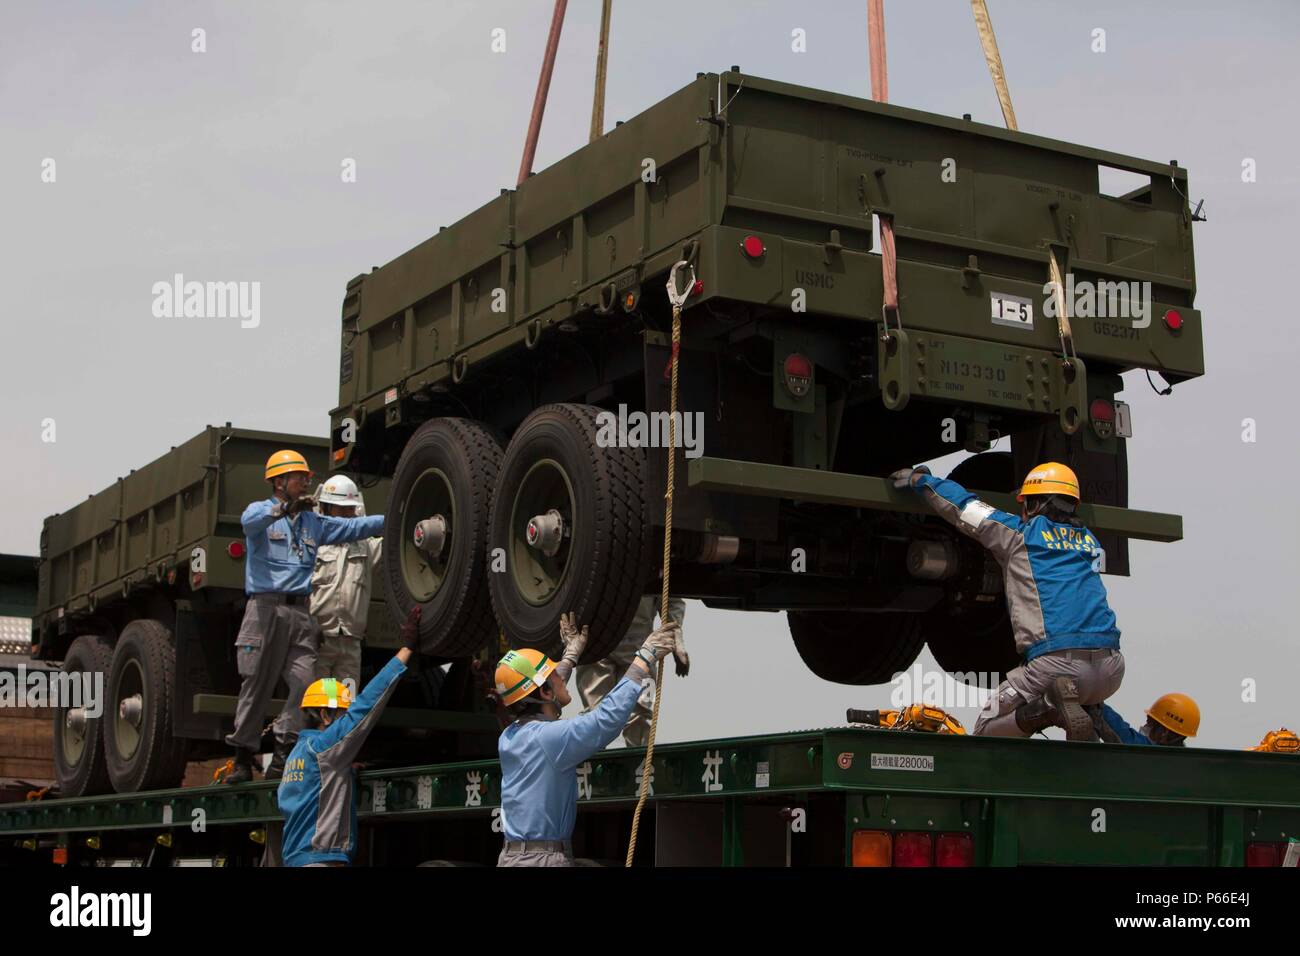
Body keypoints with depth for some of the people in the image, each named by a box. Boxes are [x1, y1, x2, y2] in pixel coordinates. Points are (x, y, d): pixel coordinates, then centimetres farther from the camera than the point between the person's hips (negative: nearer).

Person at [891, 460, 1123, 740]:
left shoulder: (1022, 534, 7)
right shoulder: (1090, 542, 22)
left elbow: (964, 506, 14)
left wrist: (919, 478, 31)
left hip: (1056, 663, -5)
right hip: (1111, 669, 5)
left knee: (986, 731, 12)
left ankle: (1049, 708, -15)